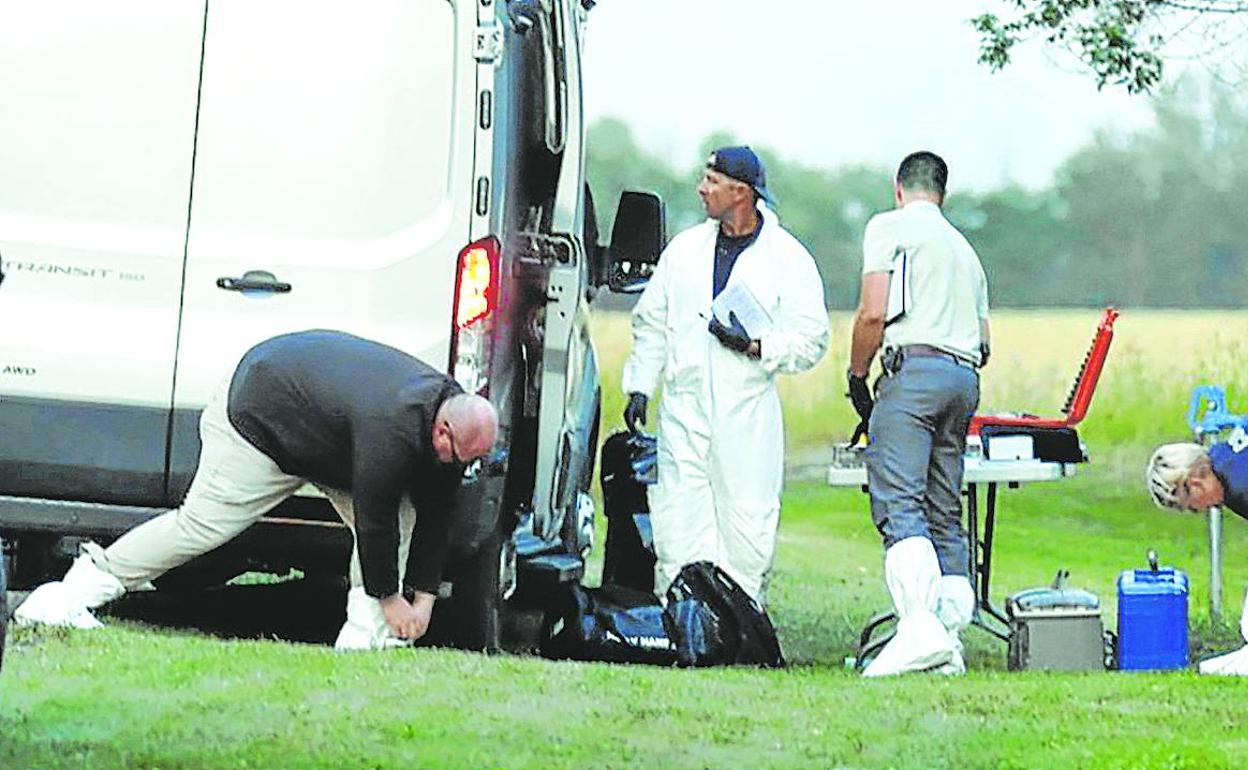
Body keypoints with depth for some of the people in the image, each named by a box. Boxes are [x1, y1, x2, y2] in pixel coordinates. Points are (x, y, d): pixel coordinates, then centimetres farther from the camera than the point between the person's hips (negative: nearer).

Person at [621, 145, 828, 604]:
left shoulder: (788, 258, 0)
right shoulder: (685, 249, 12)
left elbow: (811, 339, -1)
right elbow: (651, 322, 18)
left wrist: (756, 346, -16)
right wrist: (639, 386, 10)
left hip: (748, 415, -3)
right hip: (684, 408, 3)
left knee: (747, 525, -2)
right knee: (676, 523, -3)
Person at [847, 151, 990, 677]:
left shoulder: (889, 227, 6)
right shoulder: (964, 249, 28)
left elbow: (873, 314, -4)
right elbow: (984, 340, 26)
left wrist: (857, 379, 7)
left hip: (914, 365, -7)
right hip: (964, 377, 7)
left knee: (898, 504, -18)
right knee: (944, 514, 8)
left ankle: (921, 628, -35)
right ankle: (949, 642, -1)